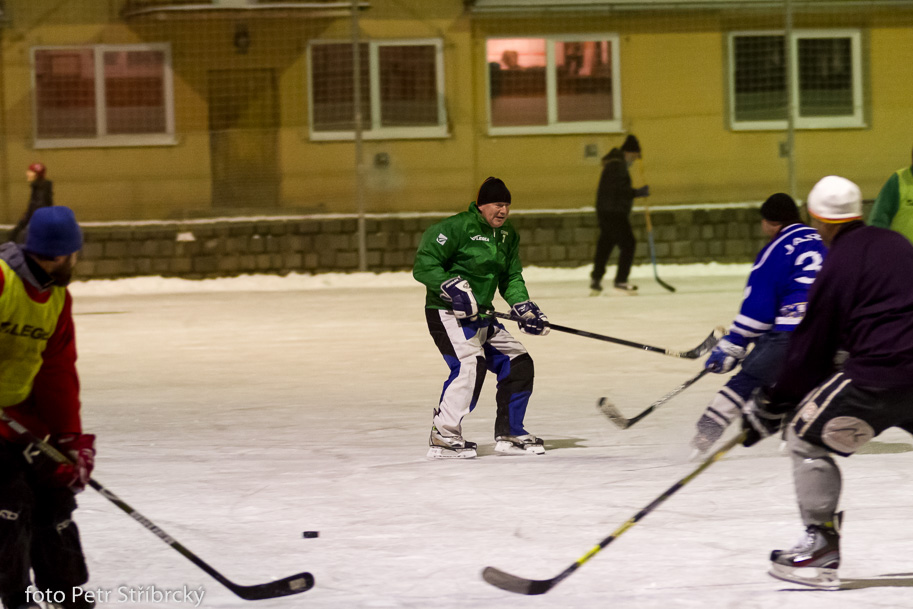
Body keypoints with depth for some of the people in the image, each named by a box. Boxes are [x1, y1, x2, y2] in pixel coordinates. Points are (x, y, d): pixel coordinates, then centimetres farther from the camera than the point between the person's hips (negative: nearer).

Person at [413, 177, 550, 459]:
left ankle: (509, 433, 19)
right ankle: (443, 436, -23)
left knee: (519, 364, 6)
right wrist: (453, 287, -28)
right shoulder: (456, 228, -15)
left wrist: (524, 308, -2)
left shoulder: (508, 235, 12)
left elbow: (511, 278, 16)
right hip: (448, 313, -9)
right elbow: (424, 264, -17)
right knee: (471, 364, -27)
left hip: (481, 315, 9)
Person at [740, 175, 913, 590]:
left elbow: (810, 351, -1)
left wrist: (770, 408, 8)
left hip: (879, 371, -7)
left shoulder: (837, 265, -3)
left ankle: (821, 547, 1)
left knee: (807, 438, 5)